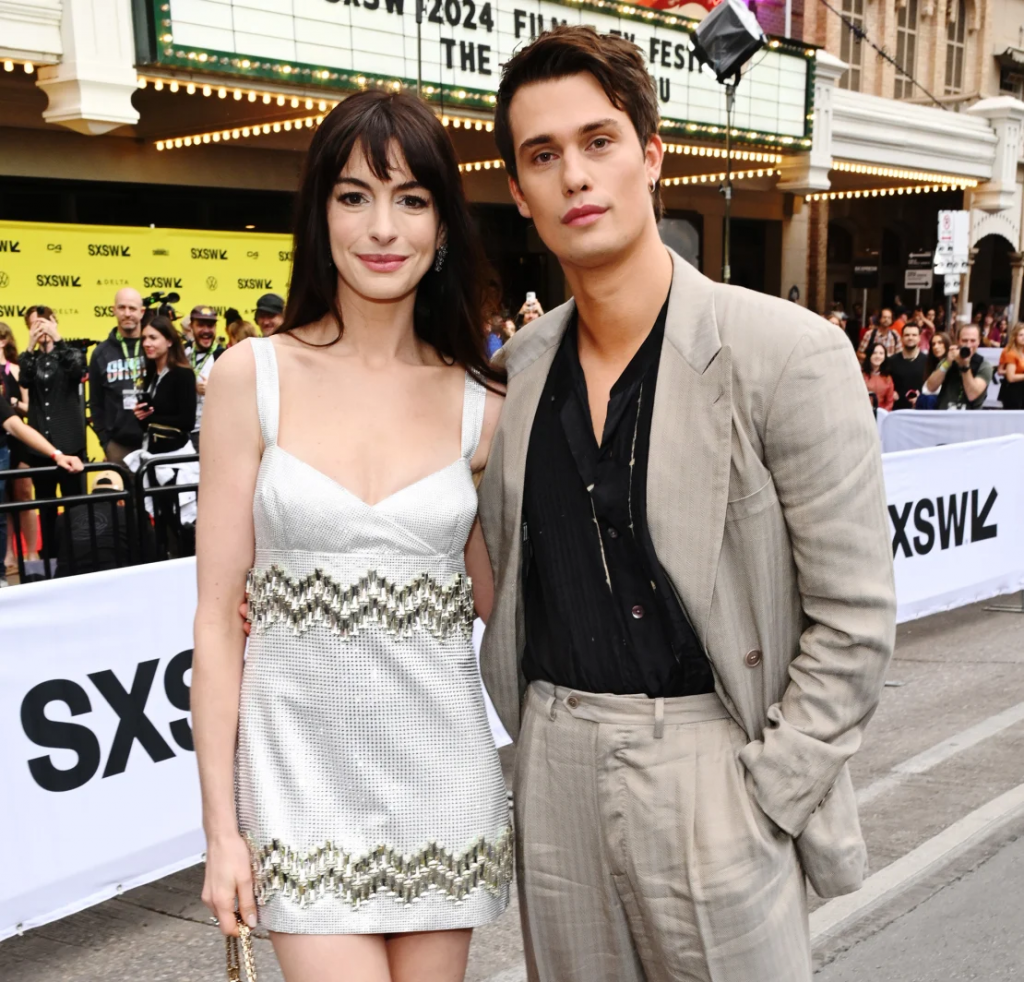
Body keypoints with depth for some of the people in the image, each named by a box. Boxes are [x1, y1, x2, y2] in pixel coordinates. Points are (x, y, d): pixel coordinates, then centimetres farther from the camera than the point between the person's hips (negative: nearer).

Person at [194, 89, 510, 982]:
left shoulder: (480, 405, 0)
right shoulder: (253, 377, -4)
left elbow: (500, 607, 9)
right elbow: (219, 616, -4)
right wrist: (221, 825, -3)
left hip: (441, 772, 2)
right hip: (300, 767, -1)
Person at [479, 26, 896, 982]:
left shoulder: (787, 354, -12)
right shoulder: (522, 364, 4)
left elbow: (853, 623, -10)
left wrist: (757, 795, -13)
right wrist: (536, 740, 5)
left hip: (710, 763, -4)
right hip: (554, 768, 5)